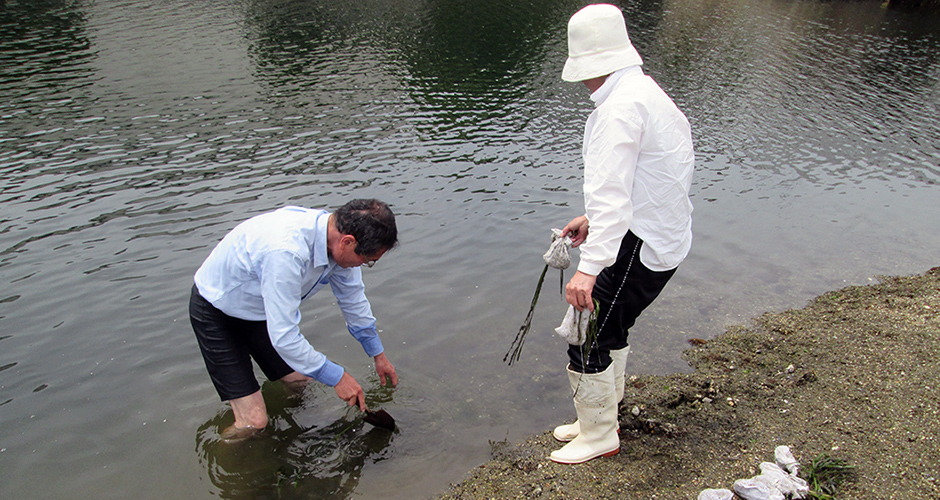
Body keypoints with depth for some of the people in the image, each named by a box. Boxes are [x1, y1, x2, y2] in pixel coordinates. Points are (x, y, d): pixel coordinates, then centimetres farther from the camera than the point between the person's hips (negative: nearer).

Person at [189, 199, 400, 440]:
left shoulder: (337, 232, -15)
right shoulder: (286, 253, -42)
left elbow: (354, 299, 3)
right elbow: (284, 337, -35)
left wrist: (378, 354, 15)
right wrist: (336, 377, -23)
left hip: (261, 308, 8)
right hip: (216, 313, -7)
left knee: (301, 380, 12)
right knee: (253, 423, -10)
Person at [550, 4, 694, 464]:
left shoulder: (620, 108, -21)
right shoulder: (646, 91, 13)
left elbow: (611, 193, -32)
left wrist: (589, 267, -37)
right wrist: (593, 218, 23)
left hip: (639, 248, -11)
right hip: (663, 238, 11)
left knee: (587, 340, 1)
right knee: (610, 329, 22)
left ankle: (599, 436, 20)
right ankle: (601, 417, 39)